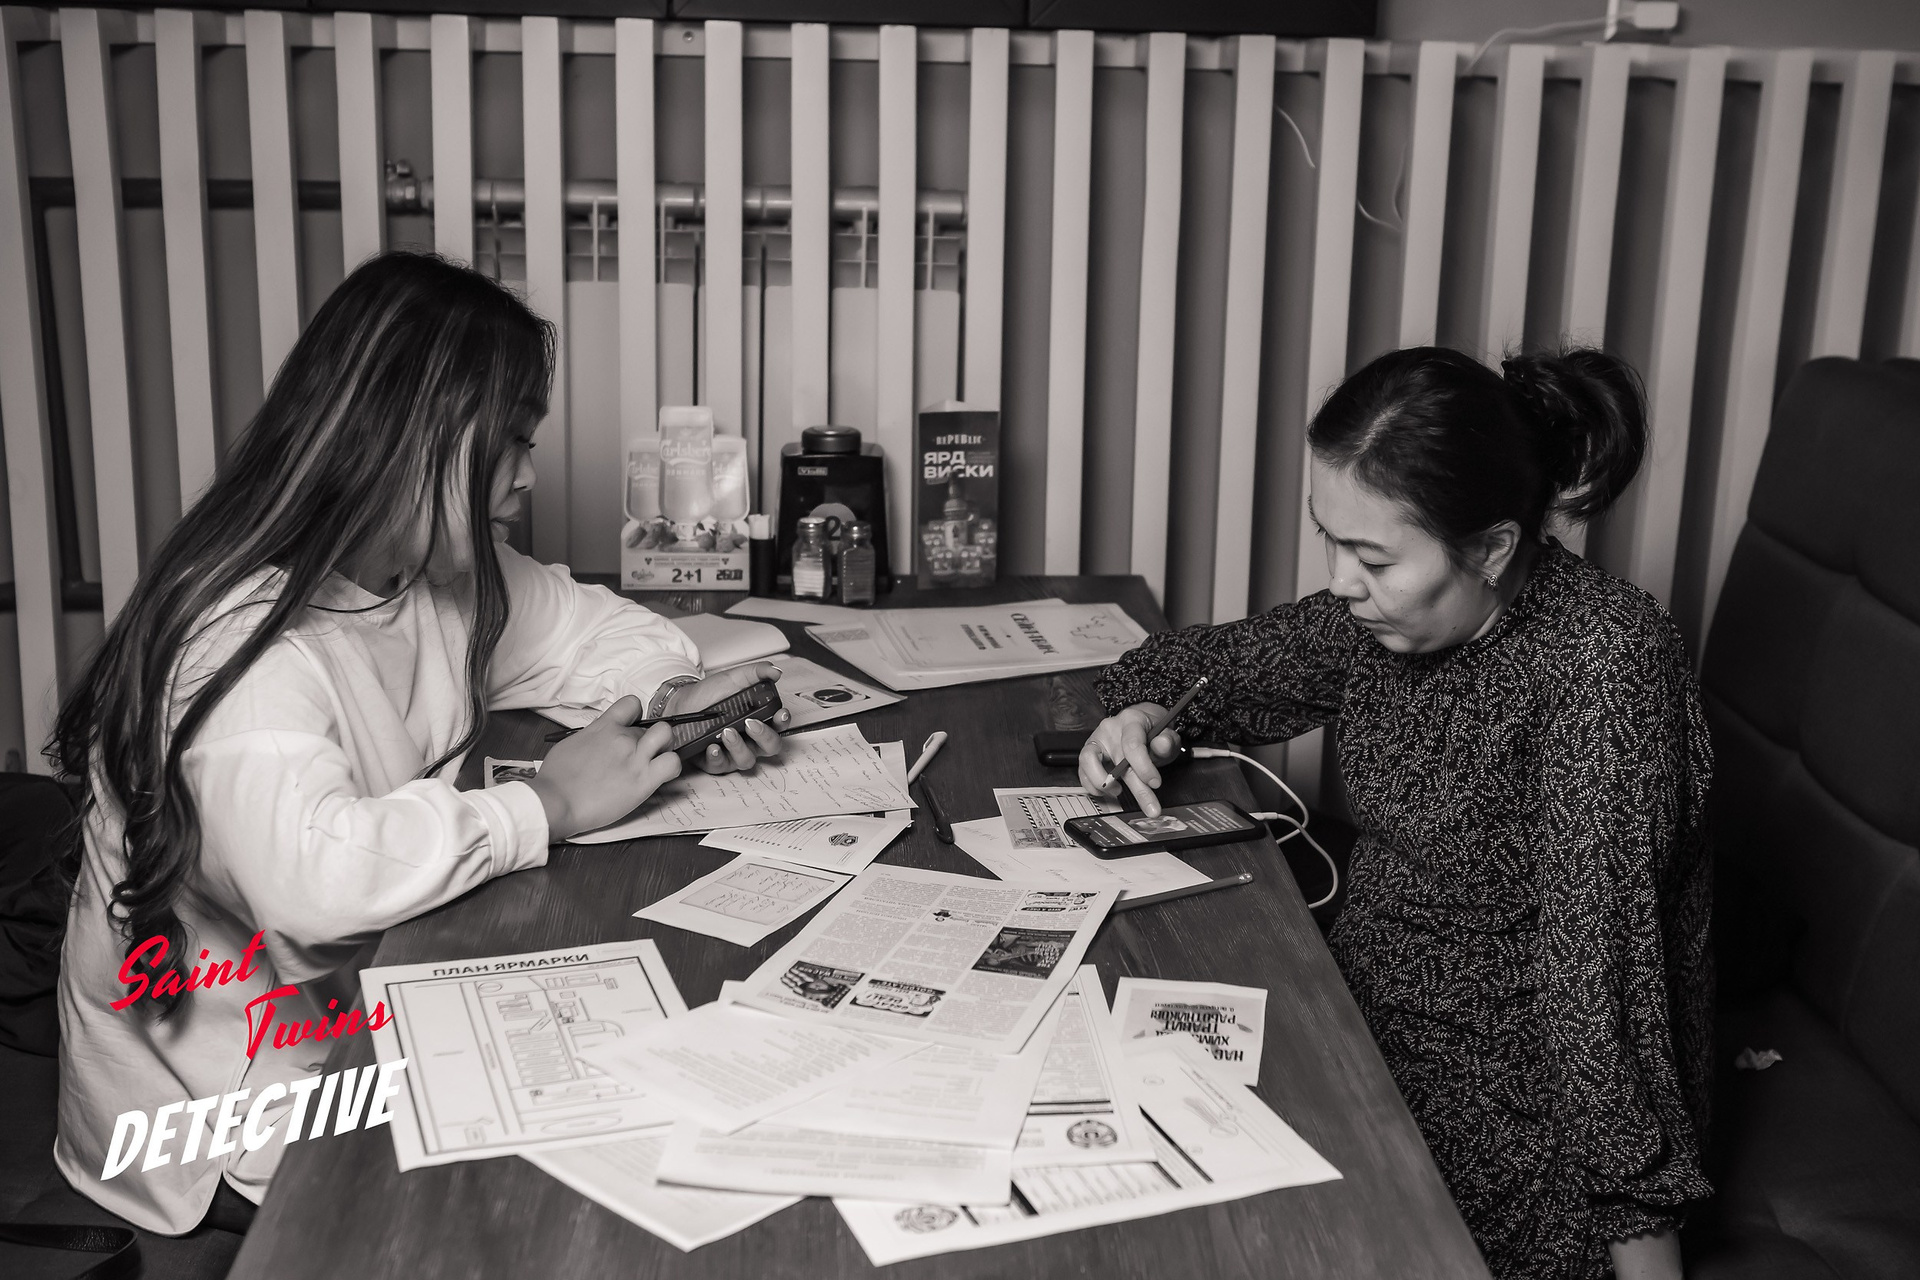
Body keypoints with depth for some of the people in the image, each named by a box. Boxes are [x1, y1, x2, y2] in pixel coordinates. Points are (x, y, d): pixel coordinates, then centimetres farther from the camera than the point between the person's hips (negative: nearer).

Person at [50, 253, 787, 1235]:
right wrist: (548, 805, -30)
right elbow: (312, 876, -43)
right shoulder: (242, 646, -28)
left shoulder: (433, 568, -2)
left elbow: (569, 622, 16)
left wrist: (671, 702, -5)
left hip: (372, 1004, 8)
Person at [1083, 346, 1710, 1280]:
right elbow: (1218, 660, 15)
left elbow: (1599, 959, -26)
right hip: (1367, 1022, 7)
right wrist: (1139, 715, -6)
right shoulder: (1389, 613, -2)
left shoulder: (1603, 661, -24)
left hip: (1508, 1117, -6)